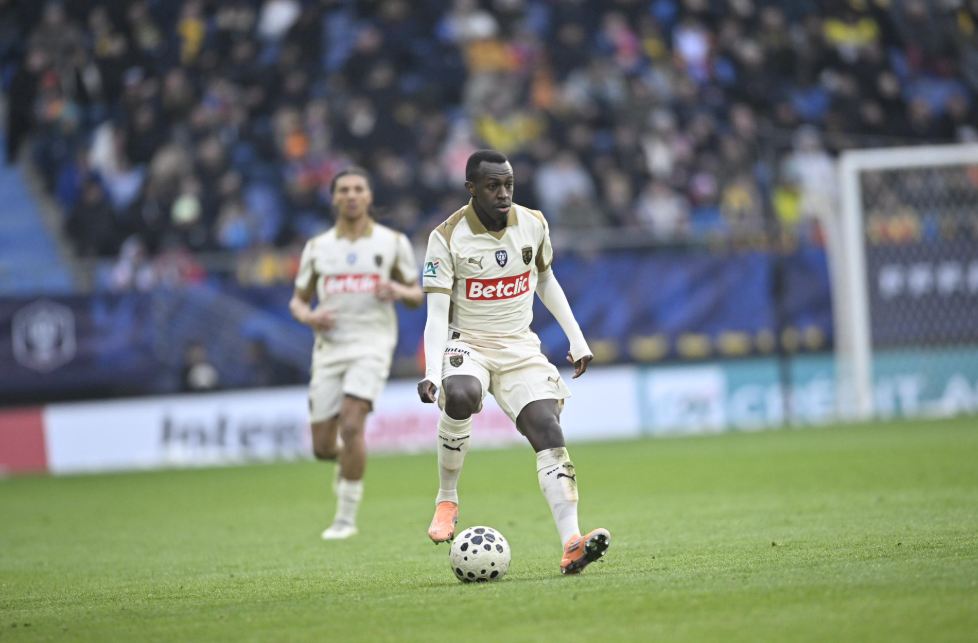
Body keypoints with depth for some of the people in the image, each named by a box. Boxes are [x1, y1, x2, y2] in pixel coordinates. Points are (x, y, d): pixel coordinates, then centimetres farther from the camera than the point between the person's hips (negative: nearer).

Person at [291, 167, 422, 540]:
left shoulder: (393, 243, 5)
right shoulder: (317, 248, 10)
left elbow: (416, 297, 11)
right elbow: (297, 301, 16)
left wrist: (400, 291, -12)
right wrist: (308, 316, -8)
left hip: (372, 344, -3)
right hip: (329, 347, 3)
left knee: (351, 425, -24)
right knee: (323, 448, -1)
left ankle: (346, 517, -13)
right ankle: (348, 462, 37)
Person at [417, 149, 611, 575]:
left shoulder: (533, 225, 1)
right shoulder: (447, 238, -11)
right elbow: (437, 313, -14)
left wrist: (576, 338, 14)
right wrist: (432, 374, -28)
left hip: (520, 348, 3)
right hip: (467, 344, -3)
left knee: (549, 432, -17)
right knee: (460, 396, -37)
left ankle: (571, 545, -28)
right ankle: (447, 499, -15)